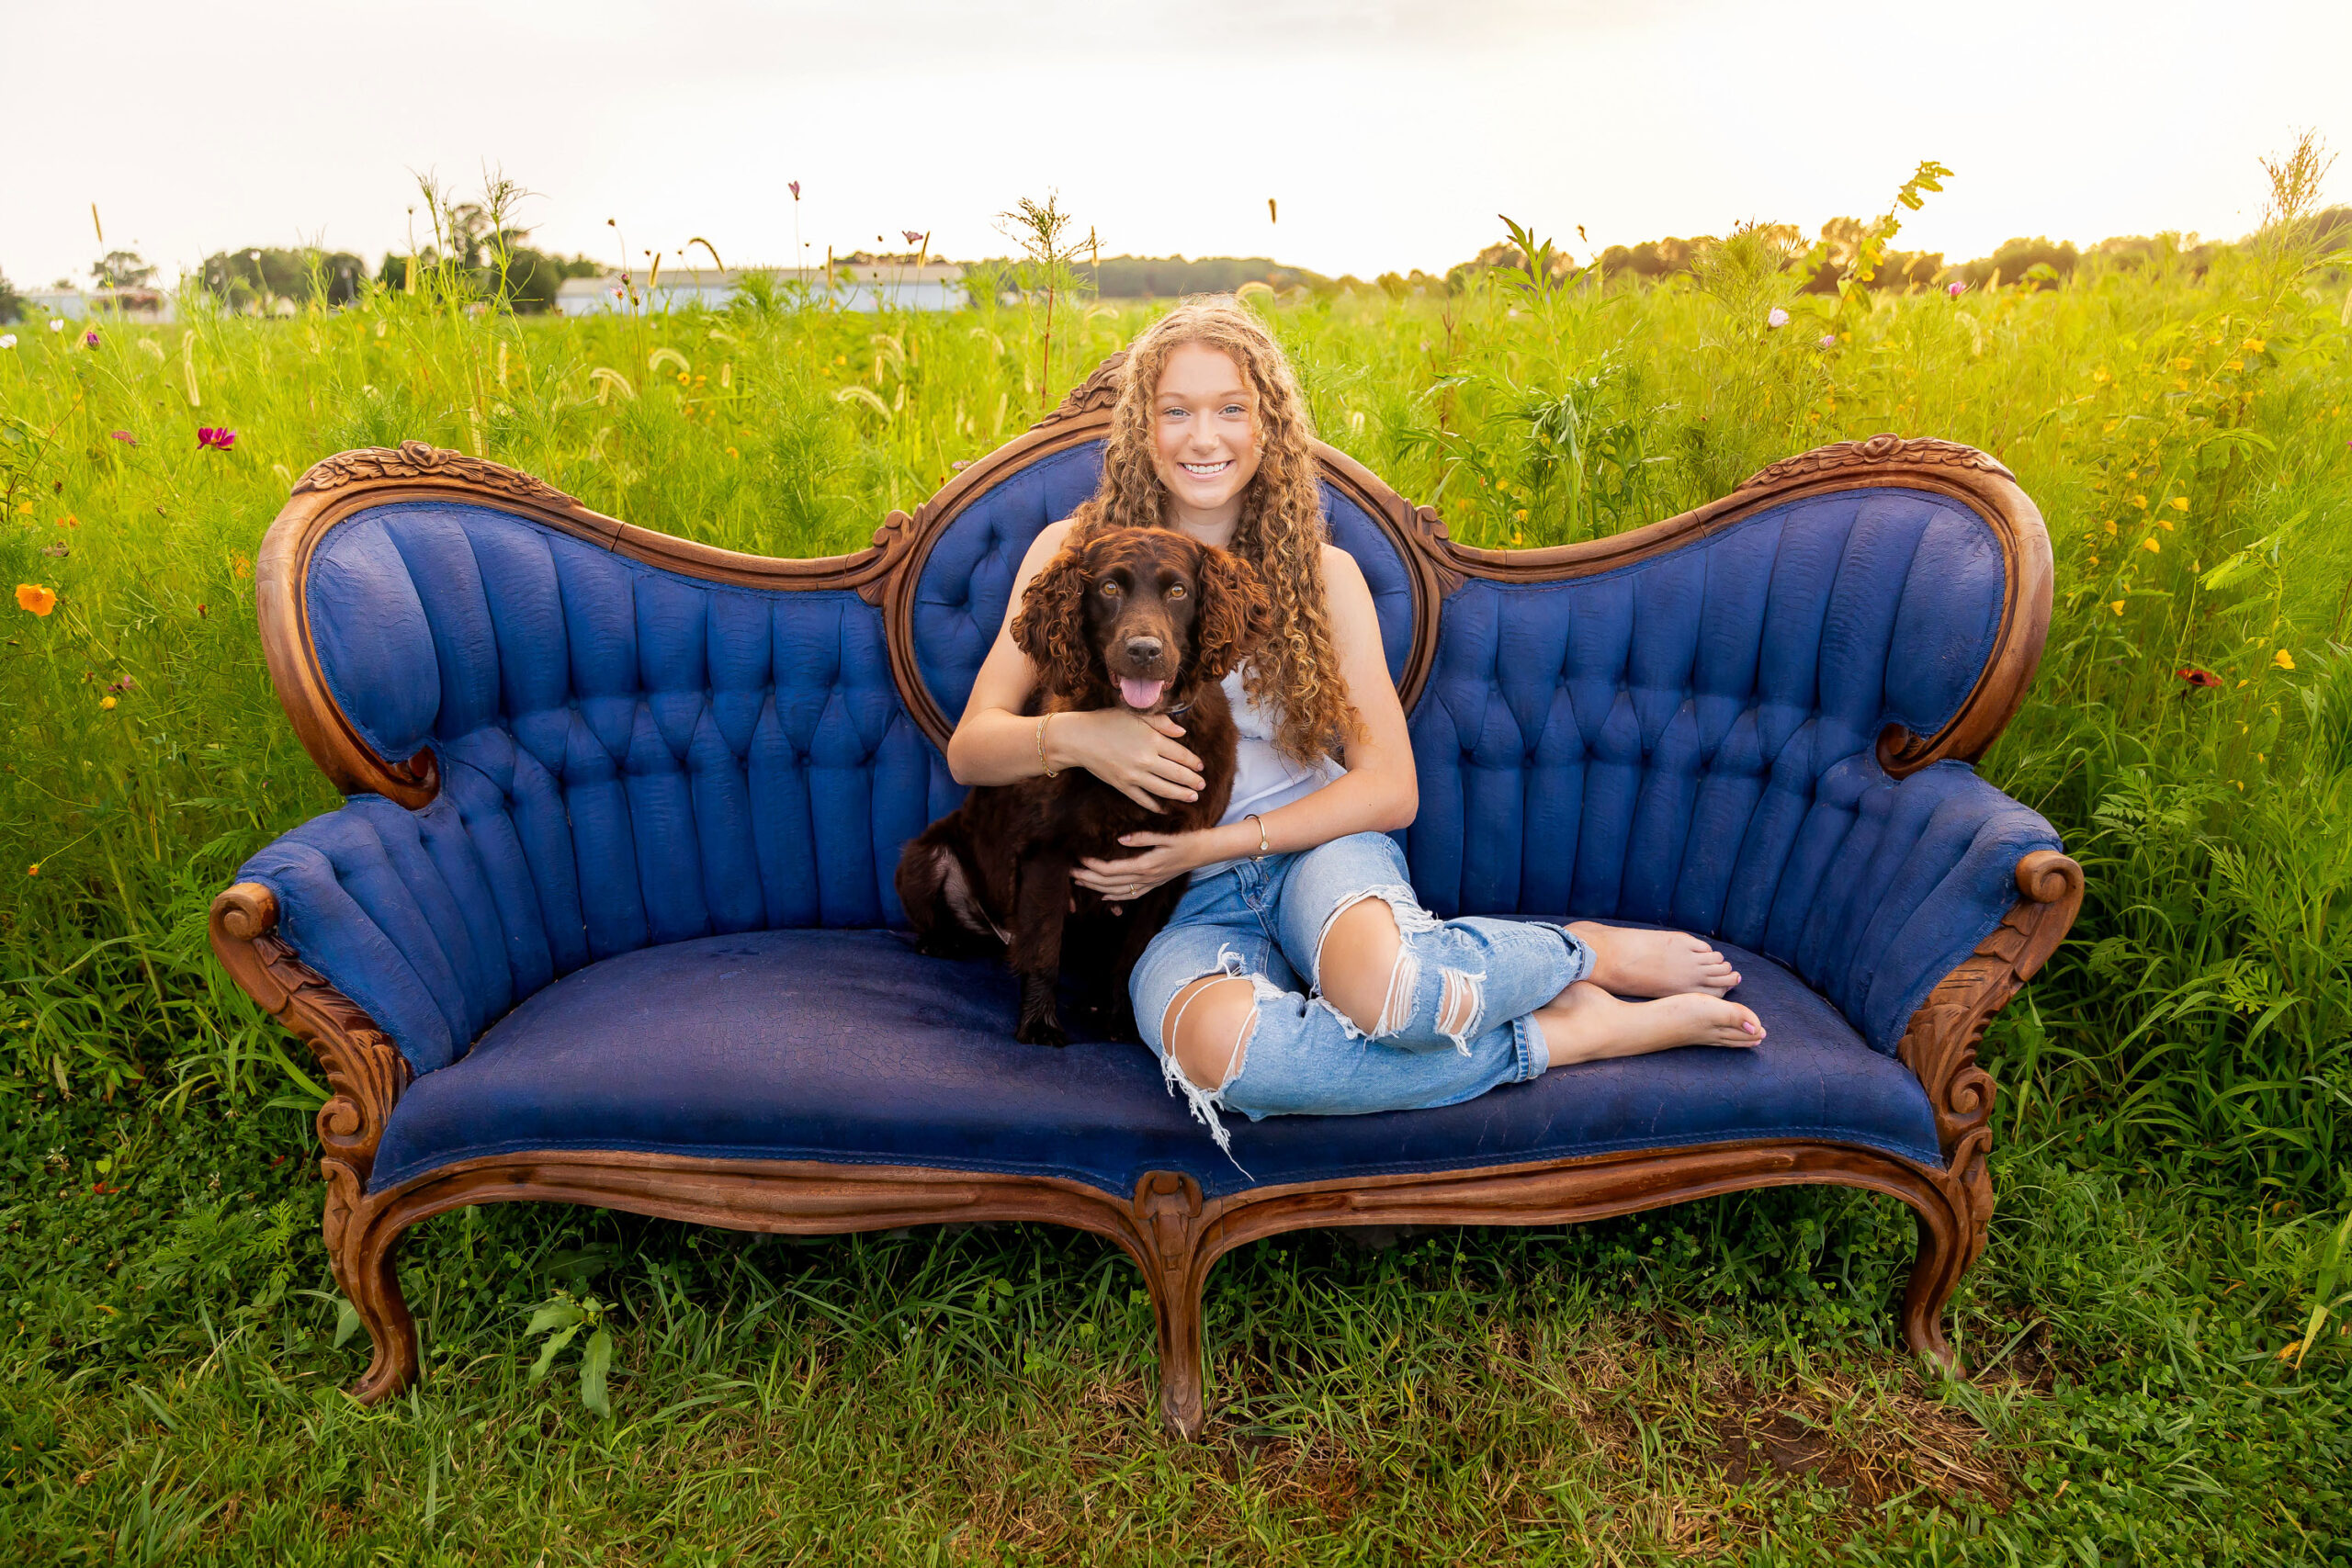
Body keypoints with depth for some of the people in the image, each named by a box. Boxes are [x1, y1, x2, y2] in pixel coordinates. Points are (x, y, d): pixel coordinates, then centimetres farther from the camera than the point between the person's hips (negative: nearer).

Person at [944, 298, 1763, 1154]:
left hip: (1316, 850, 0)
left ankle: (1585, 951, -6)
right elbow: (969, 748, 1)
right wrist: (1071, 736, -23)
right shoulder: (1073, 553, 4)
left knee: (1377, 982, -39)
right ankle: (1577, 1033, -20)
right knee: (1220, 1045, -37)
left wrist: (1213, 843, -12)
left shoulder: (1321, 572, 3)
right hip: (1180, 908, 1)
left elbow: (1391, 787, -1)